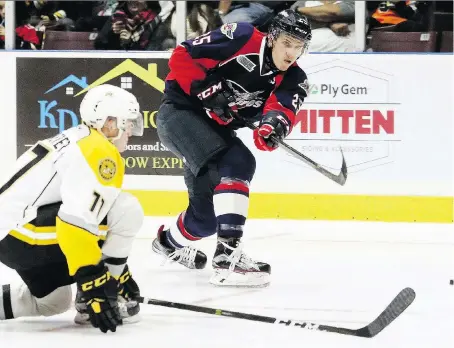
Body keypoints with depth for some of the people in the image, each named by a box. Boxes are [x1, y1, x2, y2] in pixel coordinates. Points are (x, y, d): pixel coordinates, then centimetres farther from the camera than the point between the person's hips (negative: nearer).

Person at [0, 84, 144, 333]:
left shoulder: (78, 142, 20)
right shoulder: (99, 153, -13)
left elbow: (83, 210, 27)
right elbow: (76, 222, -24)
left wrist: (119, 271, 29)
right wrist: (93, 284, -24)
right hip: (21, 234, -11)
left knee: (52, 302, 29)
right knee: (126, 210, -12)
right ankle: (99, 298, -5)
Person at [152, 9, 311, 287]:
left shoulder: (293, 80, -4)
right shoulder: (241, 40, -19)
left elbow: (283, 109, -24)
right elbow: (181, 57, -16)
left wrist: (274, 126, -46)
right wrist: (207, 90, -25)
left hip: (214, 129, 7)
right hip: (181, 111, -7)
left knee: (208, 216, 13)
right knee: (237, 163, -30)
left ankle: (170, 241, 48)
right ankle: (228, 255, -34)